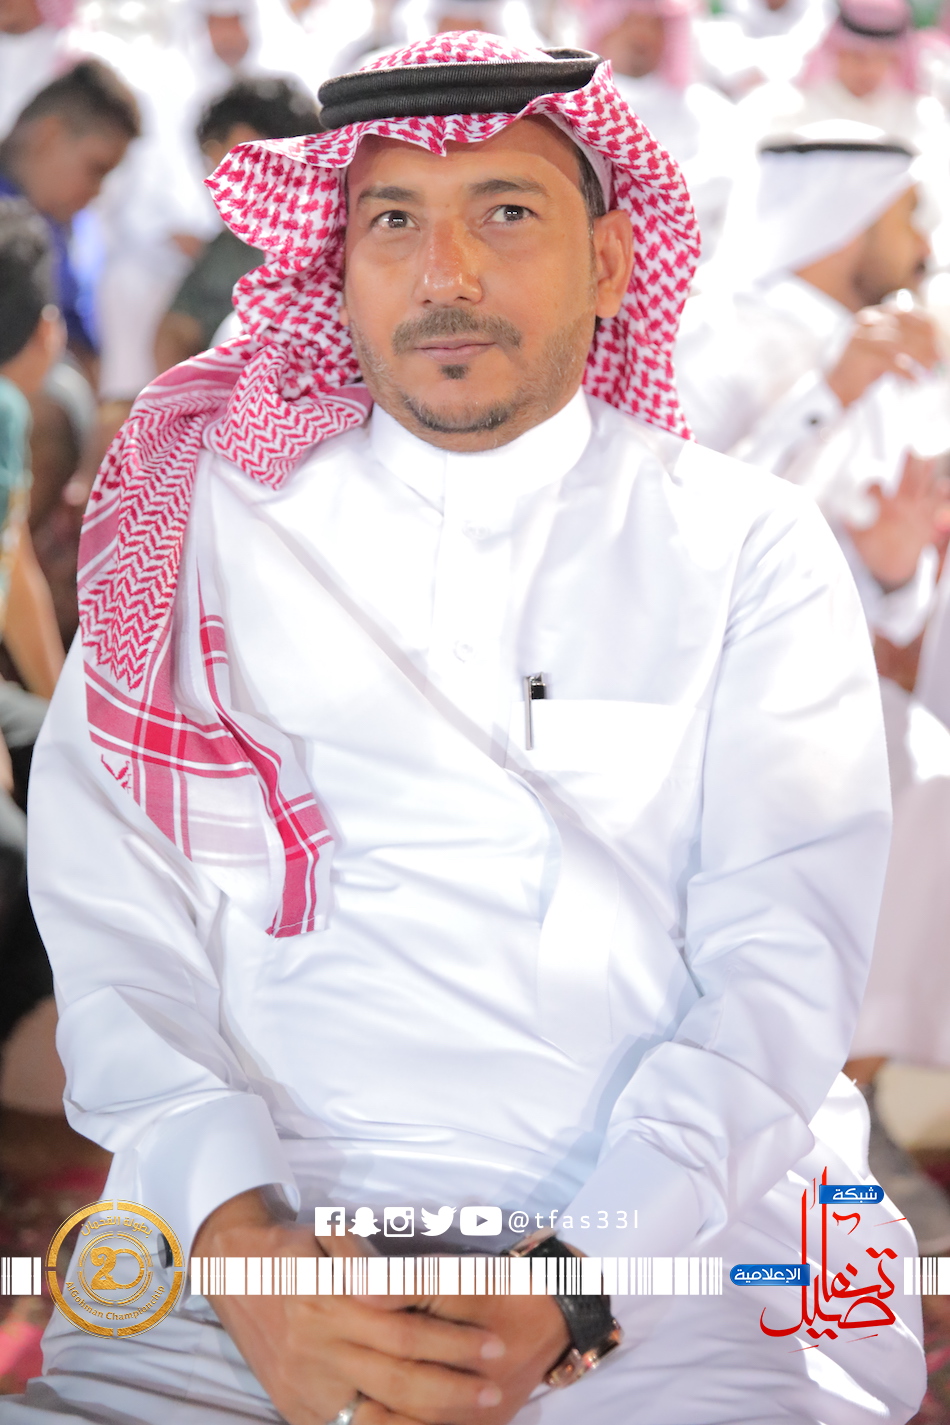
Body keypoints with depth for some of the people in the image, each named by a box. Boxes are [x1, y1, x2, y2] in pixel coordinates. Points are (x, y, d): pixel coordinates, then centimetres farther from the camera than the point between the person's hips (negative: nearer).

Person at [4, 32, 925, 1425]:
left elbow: (782, 961, 0)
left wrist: (573, 1288, -15)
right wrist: (246, 1248, -15)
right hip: (267, 1220, 1)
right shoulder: (217, 520, 10)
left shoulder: (750, 550, 9)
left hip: (668, 1251, 0)